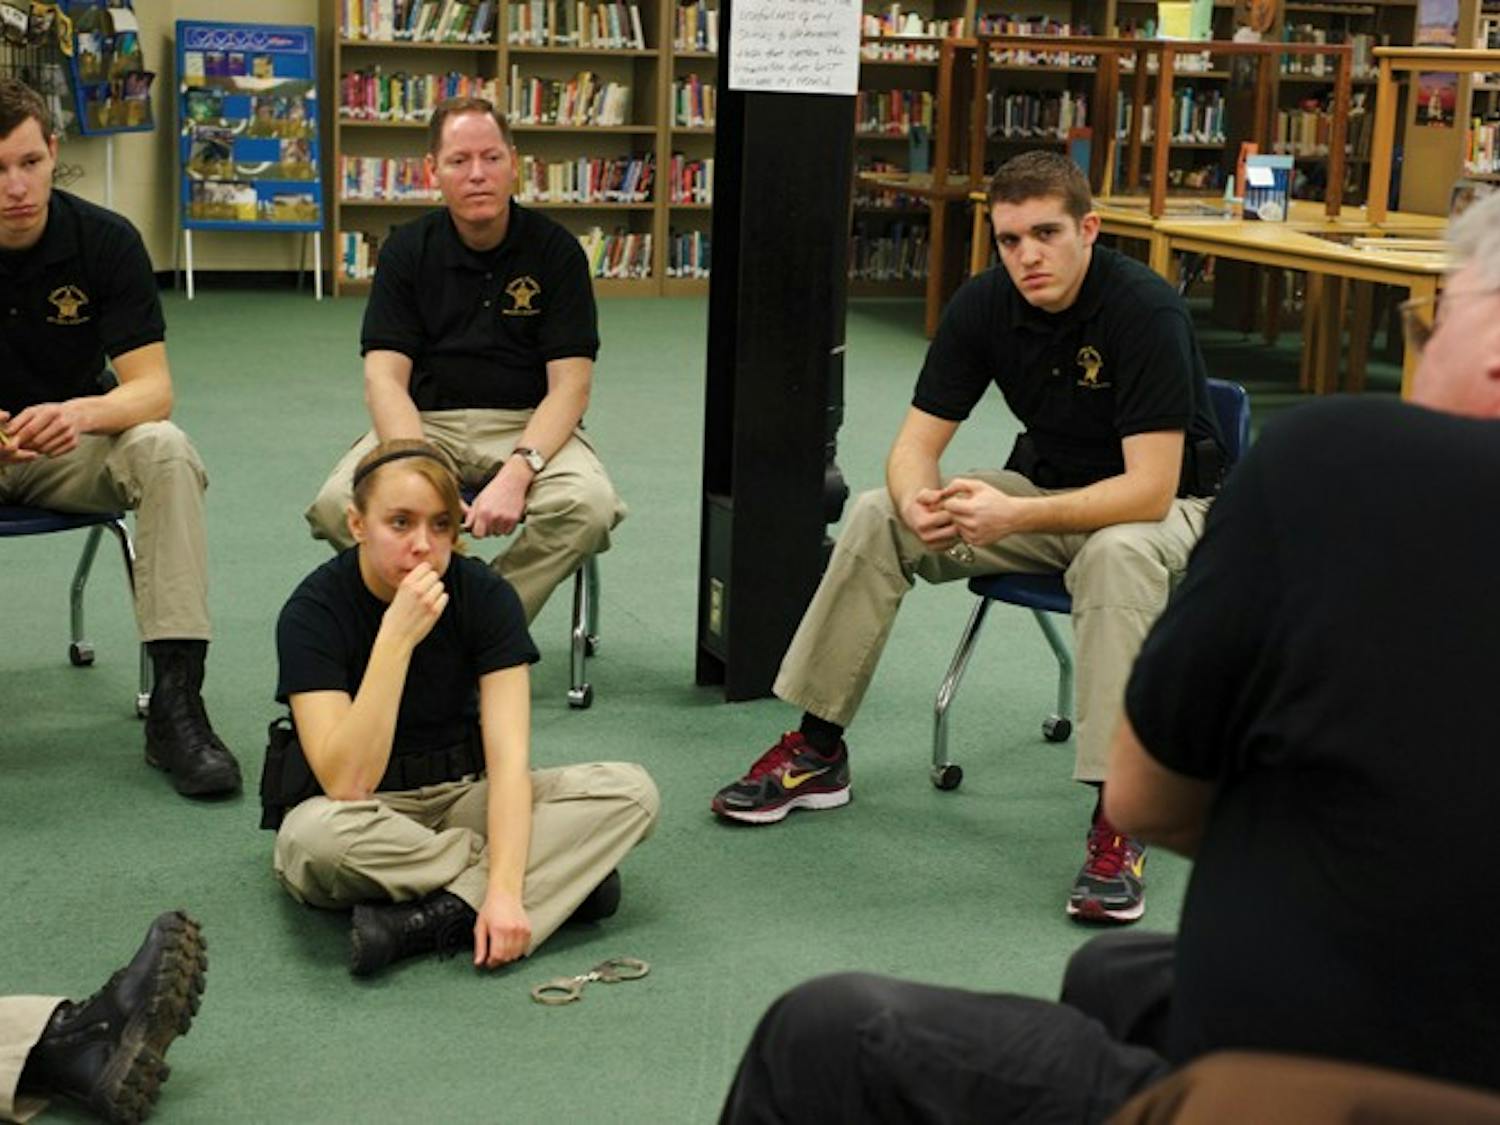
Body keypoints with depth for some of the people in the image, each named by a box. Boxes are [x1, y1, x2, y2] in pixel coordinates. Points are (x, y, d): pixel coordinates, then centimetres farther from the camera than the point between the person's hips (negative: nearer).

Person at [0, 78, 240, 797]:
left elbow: (152, 388, -15)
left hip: (72, 451, 1)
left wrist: (80, 412, -38)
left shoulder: (105, 239, -11)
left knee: (165, 451, -30)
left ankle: (176, 702, -29)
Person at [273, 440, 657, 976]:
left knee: (631, 791, -20)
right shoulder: (315, 609, -19)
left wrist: (505, 892, -34)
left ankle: (437, 916, -28)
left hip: (462, 797, 3)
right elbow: (347, 785, -29)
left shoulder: (485, 594, -12)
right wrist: (396, 640, -36)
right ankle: (560, 872, -22)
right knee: (314, 835, -39)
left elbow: (508, 759, -19)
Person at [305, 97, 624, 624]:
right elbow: (385, 376, -6)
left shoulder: (556, 250, -2)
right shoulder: (407, 250, 2)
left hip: (528, 424, -1)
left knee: (588, 505, -33)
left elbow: (569, 384, -7)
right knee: (338, 504, -28)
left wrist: (517, 472, -26)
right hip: (424, 422, 1)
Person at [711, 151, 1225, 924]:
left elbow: (1150, 488, -32)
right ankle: (818, 750, 0)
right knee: (877, 517, -11)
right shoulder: (984, 304, -10)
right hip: (1045, 484, 6)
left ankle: (1118, 817, -37)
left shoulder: (1145, 310, -27)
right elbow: (916, 443, -9)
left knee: (1117, 554, -40)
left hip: (1162, 504, -6)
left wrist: (1014, 516, -43)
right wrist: (917, 501, -34)